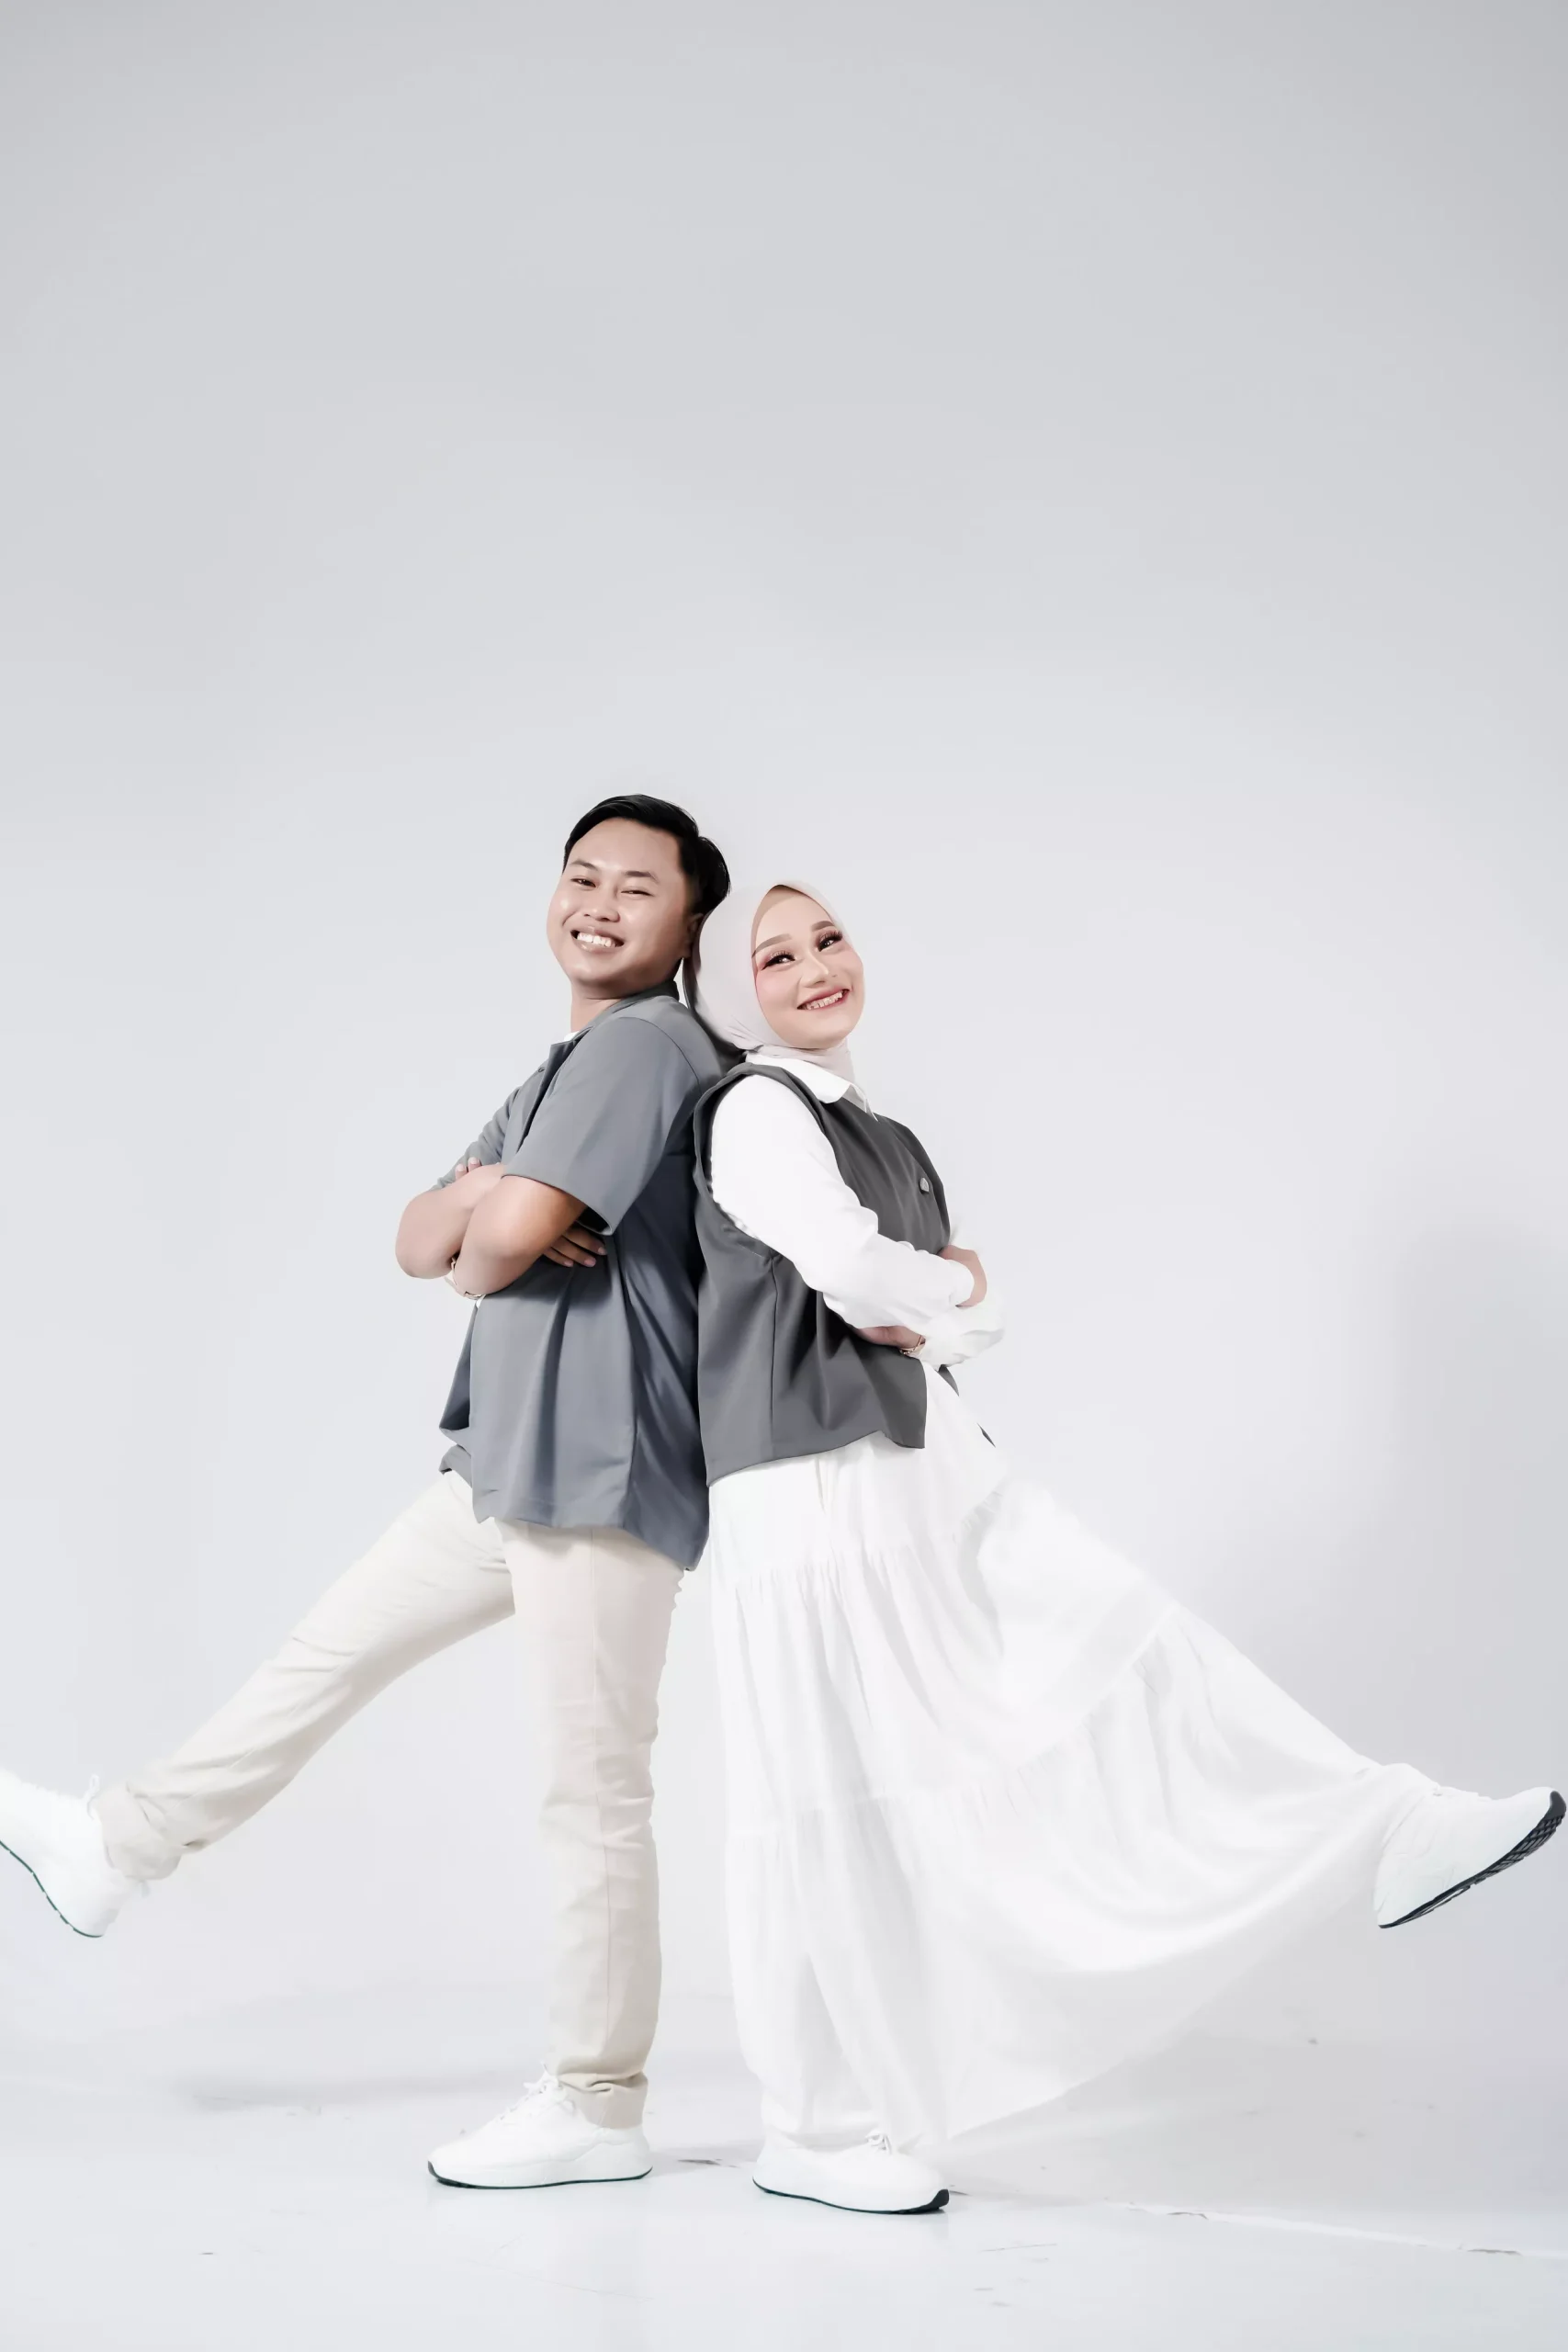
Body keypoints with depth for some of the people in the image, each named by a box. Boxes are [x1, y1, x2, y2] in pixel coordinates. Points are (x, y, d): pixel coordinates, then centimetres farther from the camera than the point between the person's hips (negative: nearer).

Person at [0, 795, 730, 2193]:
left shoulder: (646, 1042, -12)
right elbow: (420, 1241, 14)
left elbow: (510, 1239, -22)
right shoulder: (563, 1073, 20)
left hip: (598, 1470, -10)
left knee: (595, 1793, -2)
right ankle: (120, 1848, 33)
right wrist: (477, 1199, -8)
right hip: (509, 1458, 10)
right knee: (332, 1650, 18)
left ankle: (596, 2109, 8)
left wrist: (482, 1246, 2)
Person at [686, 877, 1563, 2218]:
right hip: (817, 1485, -8)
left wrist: (933, 1306, -6)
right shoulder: (753, 1110, -7)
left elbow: (975, 1324, 17)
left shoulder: (882, 1137, 19)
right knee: (845, 1803, -1)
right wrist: (950, 1288, -2)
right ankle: (817, 2134, 11)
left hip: (932, 1466, 8)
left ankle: (1386, 1834, 6)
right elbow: (845, 1264, -23)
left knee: (1133, 1652, 1)